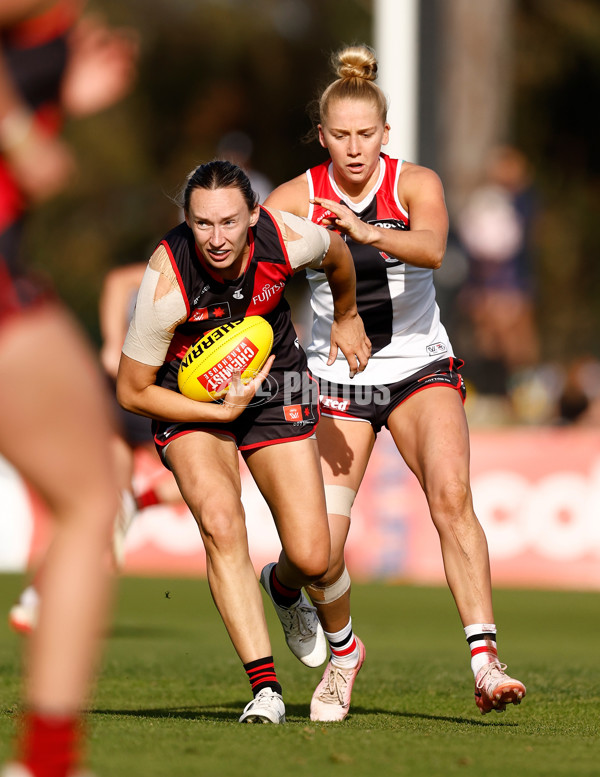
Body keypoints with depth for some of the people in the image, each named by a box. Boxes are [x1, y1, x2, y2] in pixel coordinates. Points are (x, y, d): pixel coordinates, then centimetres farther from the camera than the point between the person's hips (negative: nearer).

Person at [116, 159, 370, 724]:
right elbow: (132, 392, -18)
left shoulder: (288, 240, -25)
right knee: (221, 522, -28)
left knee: (311, 558, -5)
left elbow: (337, 254, 3)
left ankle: (283, 591, 36)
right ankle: (264, 687, -23)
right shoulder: (166, 284, -31)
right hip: (190, 398, -2)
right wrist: (221, 412, -24)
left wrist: (346, 318, 20)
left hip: (276, 389, 2)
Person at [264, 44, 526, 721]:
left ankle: (484, 662, -29)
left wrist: (369, 233, -52)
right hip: (335, 379, 1)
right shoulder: (296, 198, -7)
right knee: (320, 550, -8)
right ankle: (342, 650, 23)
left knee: (450, 495, -26)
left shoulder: (416, 184, -10)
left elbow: (430, 248, -31)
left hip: (420, 367, -1)